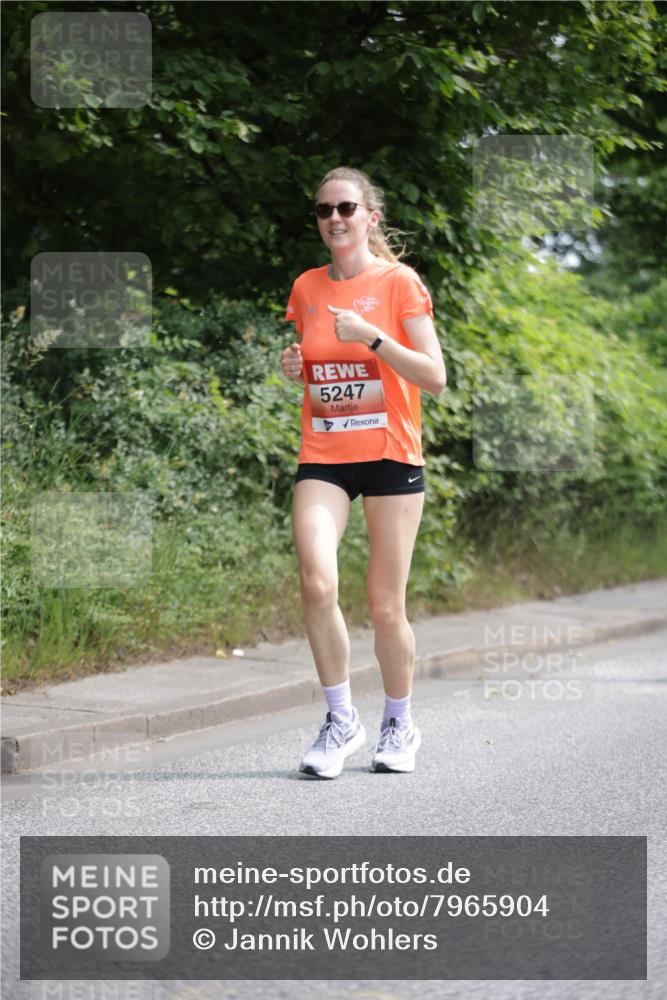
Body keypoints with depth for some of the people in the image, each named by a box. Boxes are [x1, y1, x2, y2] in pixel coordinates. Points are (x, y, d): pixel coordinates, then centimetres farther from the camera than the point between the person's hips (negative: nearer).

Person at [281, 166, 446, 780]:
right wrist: (292, 367, 1)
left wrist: (371, 337, -18)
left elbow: (435, 379, -7)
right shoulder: (306, 288, 11)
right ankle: (341, 721, -3)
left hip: (391, 456, -3)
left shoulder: (399, 283, -2)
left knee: (386, 606, 0)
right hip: (322, 457, 3)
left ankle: (399, 725, 23)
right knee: (317, 581, -19)